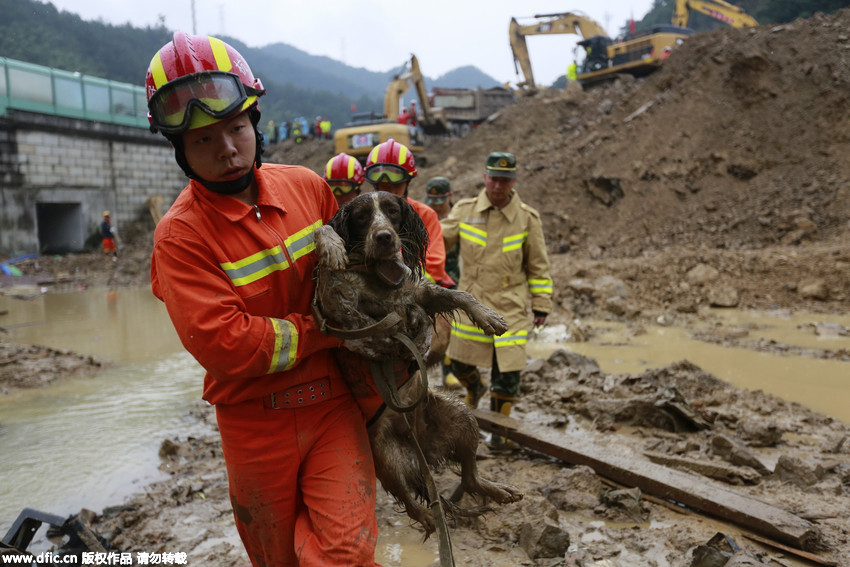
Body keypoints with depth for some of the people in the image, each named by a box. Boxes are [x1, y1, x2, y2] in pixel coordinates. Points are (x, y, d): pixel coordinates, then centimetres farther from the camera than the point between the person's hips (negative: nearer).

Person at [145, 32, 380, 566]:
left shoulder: (306, 185, -2)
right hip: (258, 424, -2)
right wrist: (327, 329, -17)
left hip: (333, 402, 2)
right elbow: (222, 343, -24)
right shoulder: (181, 235, -15)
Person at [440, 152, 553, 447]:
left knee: (507, 372, -1)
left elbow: (538, 265, 5)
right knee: (460, 362, 11)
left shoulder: (527, 218, -2)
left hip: (510, 308, -1)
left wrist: (541, 305, 5)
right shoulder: (464, 210, -1)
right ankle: (474, 388, 48)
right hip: (470, 303, 1)